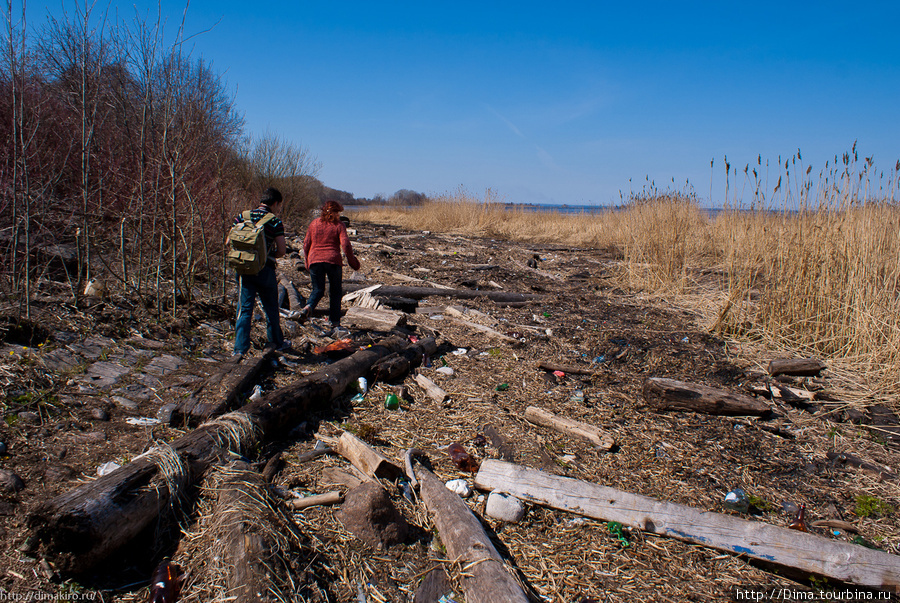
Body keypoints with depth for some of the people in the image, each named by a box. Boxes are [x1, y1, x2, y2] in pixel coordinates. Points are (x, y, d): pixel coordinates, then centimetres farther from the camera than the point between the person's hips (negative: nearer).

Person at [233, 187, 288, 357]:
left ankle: (240, 347, 0)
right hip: (265, 270, -3)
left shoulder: (243, 217, 4)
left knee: (245, 308, 5)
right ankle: (277, 342, 27)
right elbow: (282, 250, -9)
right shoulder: (275, 222, -7)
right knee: (271, 309, 13)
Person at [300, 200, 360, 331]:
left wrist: (307, 261, 22)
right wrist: (351, 260, 3)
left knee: (317, 290, 13)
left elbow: (306, 244, 10)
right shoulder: (339, 225, -1)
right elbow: (345, 244, -11)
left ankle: (308, 307, -18)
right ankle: (335, 323, 9)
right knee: (335, 292, 10)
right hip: (333, 261, -2)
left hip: (315, 260, 3)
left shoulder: (314, 223, 9)